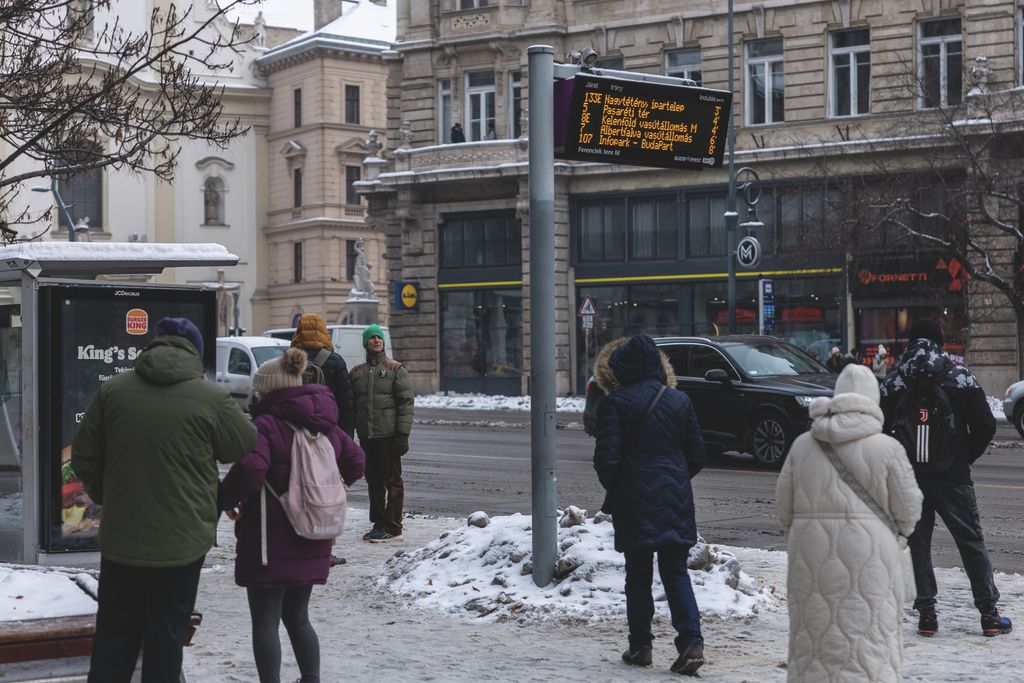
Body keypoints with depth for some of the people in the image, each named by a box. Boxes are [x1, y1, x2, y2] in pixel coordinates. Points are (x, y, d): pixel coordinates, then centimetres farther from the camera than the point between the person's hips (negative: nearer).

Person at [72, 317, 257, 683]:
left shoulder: (112, 389, -2)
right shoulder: (212, 398, -12)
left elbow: (83, 457, 4)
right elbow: (249, 449, -2)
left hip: (121, 537, 3)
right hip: (182, 540, -3)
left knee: (114, 634, 15)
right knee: (166, 638, 9)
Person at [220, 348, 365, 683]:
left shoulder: (266, 425, -16)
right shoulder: (327, 426, 8)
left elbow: (250, 469, -30)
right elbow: (356, 462, 16)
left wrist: (228, 499, -13)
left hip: (271, 542, -7)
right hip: (312, 544, 7)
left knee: (265, 621, 3)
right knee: (297, 617, 20)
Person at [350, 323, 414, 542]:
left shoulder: (395, 369, 0)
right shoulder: (357, 372, 13)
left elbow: (405, 403, -5)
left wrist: (402, 434, -13)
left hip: (388, 435, -5)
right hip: (366, 436, 5)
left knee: (392, 481, -2)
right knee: (373, 481, 11)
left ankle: (392, 528, 2)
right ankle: (379, 524, 19)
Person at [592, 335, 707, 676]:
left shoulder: (615, 403, -9)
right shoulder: (680, 401, 4)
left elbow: (606, 457, -11)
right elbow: (697, 455, 7)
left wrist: (613, 490, 7)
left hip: (634, 501, -3)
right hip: (676, 500, 3)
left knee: (638, 574, 9)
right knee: (676, 572, 7)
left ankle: (641, 645, 12)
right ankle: (691, 640, -7)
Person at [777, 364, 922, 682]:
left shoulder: (803, 445, 3)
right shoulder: (887, 448, -7)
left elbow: (783, 502, 8)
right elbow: (908, 506, -2)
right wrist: (899, 533, 18)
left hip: (811, 552, 3)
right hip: (868, 556, -3)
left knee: (814, 637, 13)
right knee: (868, 638, 3)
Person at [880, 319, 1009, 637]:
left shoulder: (893, 383, -1)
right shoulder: (961, 377, -2)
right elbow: (985, 425, -4)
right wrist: (966, 457, 9)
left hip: (909, 476, 1)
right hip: (953, 476, -1)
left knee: (917, 542, 8)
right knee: (971, 540, 7)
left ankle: (926, 613, 5)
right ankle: (989, 613, 7)